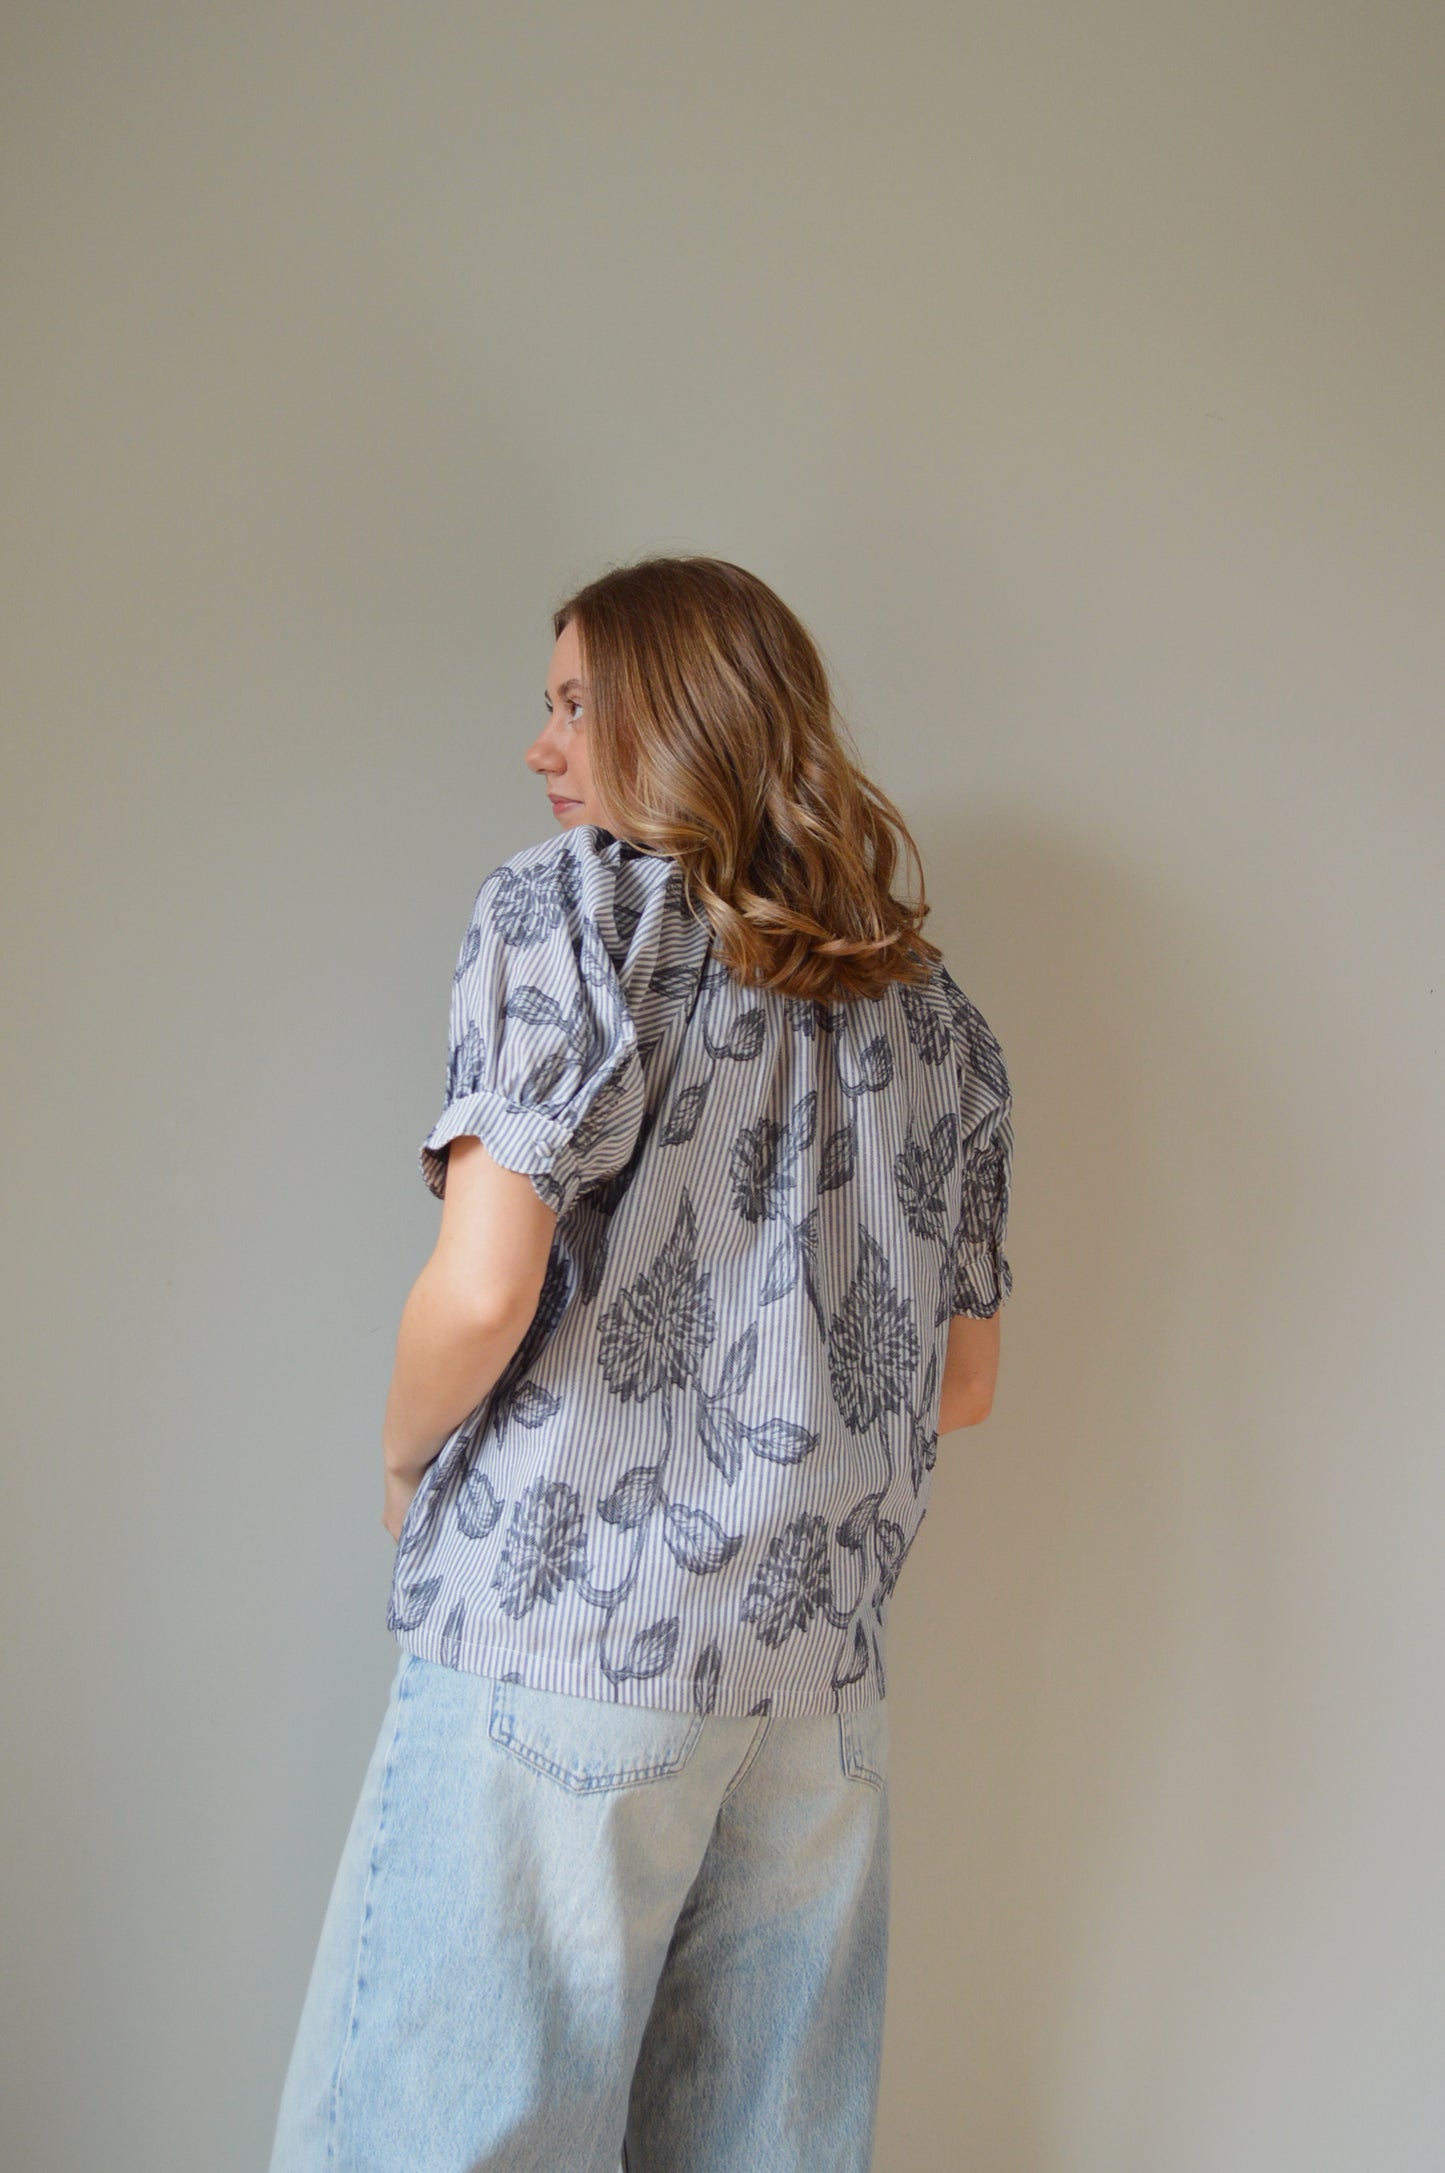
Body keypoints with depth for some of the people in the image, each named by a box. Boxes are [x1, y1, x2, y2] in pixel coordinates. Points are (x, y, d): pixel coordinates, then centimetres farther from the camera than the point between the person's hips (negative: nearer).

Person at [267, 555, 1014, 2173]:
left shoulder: (571, 903, -5)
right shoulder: (928, 1010, 13)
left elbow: (481, 1291, -15)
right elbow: (961, 1387, 15)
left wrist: (403, 1458, 3)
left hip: (564, 1632, -6)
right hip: (821, 1666, 7)